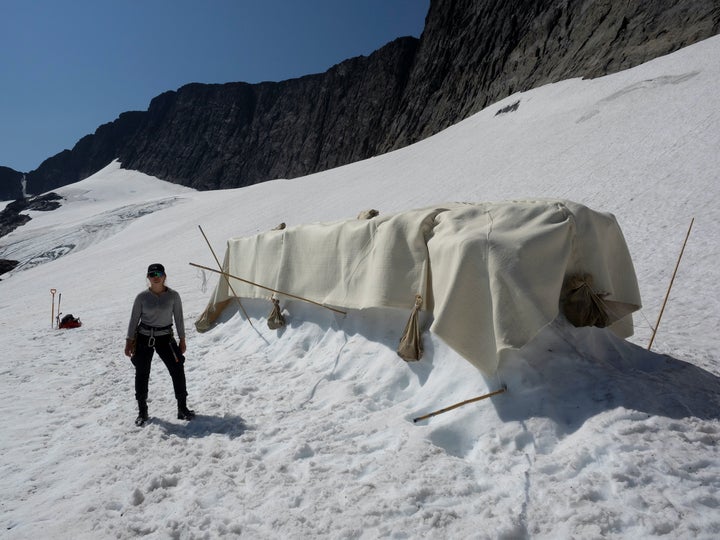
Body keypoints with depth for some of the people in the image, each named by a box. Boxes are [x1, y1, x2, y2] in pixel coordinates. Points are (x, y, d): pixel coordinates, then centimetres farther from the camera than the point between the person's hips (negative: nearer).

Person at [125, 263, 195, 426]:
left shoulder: (173, 296, -4)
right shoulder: (142, 297, -4)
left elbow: (179, 318, 2)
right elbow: (134, 319, 3)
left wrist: (182, 339, 3)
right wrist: (129, 341, 2)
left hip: (165, 338, 0)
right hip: (143, 338, 0)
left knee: (177, 371, -5)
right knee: (142, 374, 7)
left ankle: (182, 408, 8)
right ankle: (142, 411, 24)